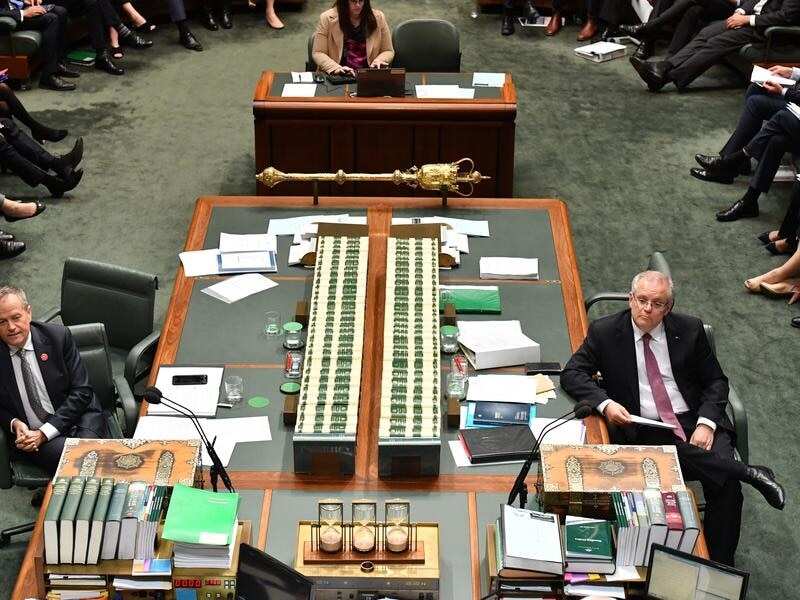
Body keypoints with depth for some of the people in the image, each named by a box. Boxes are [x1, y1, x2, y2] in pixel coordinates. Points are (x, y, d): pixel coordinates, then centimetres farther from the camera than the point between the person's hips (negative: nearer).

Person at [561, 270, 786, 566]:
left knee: (726, 484, -22)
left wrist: (706, 423, -9)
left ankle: (721, 571, -11)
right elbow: (572, 373, -2)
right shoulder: (605, 331, 1)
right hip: (644, 431, -1)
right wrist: (605, 403, -20)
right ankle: (749, 472, -15)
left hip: (696, 422, 1)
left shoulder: (689, 330, 5)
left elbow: (716, 381, 9)